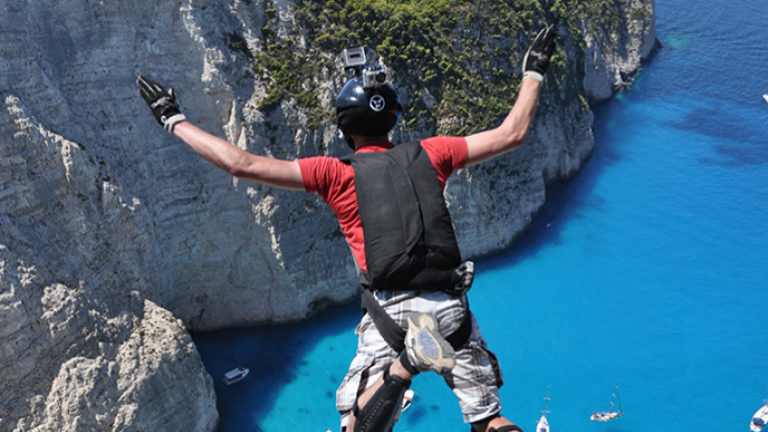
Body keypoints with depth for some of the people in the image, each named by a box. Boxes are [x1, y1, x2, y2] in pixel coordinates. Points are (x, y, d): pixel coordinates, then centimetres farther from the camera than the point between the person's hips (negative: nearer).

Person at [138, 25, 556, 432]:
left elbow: (242, 164, -6)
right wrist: (533, 72, 26)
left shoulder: (336, 174, -2)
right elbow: (510, 134, 12)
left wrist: (173, 119, 4)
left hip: (390, 314, -2)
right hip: (450, 309, 3)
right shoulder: (429, 153, 5)